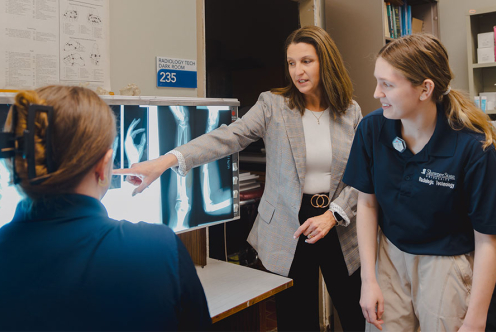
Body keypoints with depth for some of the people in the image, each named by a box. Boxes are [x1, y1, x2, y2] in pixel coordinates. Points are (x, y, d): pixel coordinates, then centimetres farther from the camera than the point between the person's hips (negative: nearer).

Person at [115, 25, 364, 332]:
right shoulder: (273, 105, -4)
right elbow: (228, 138, -19)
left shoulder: (351, 112, 2)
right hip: (288, 232, -2)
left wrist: (332, 214, -12)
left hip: (340, 229, 2)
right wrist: (165, 161, -32)